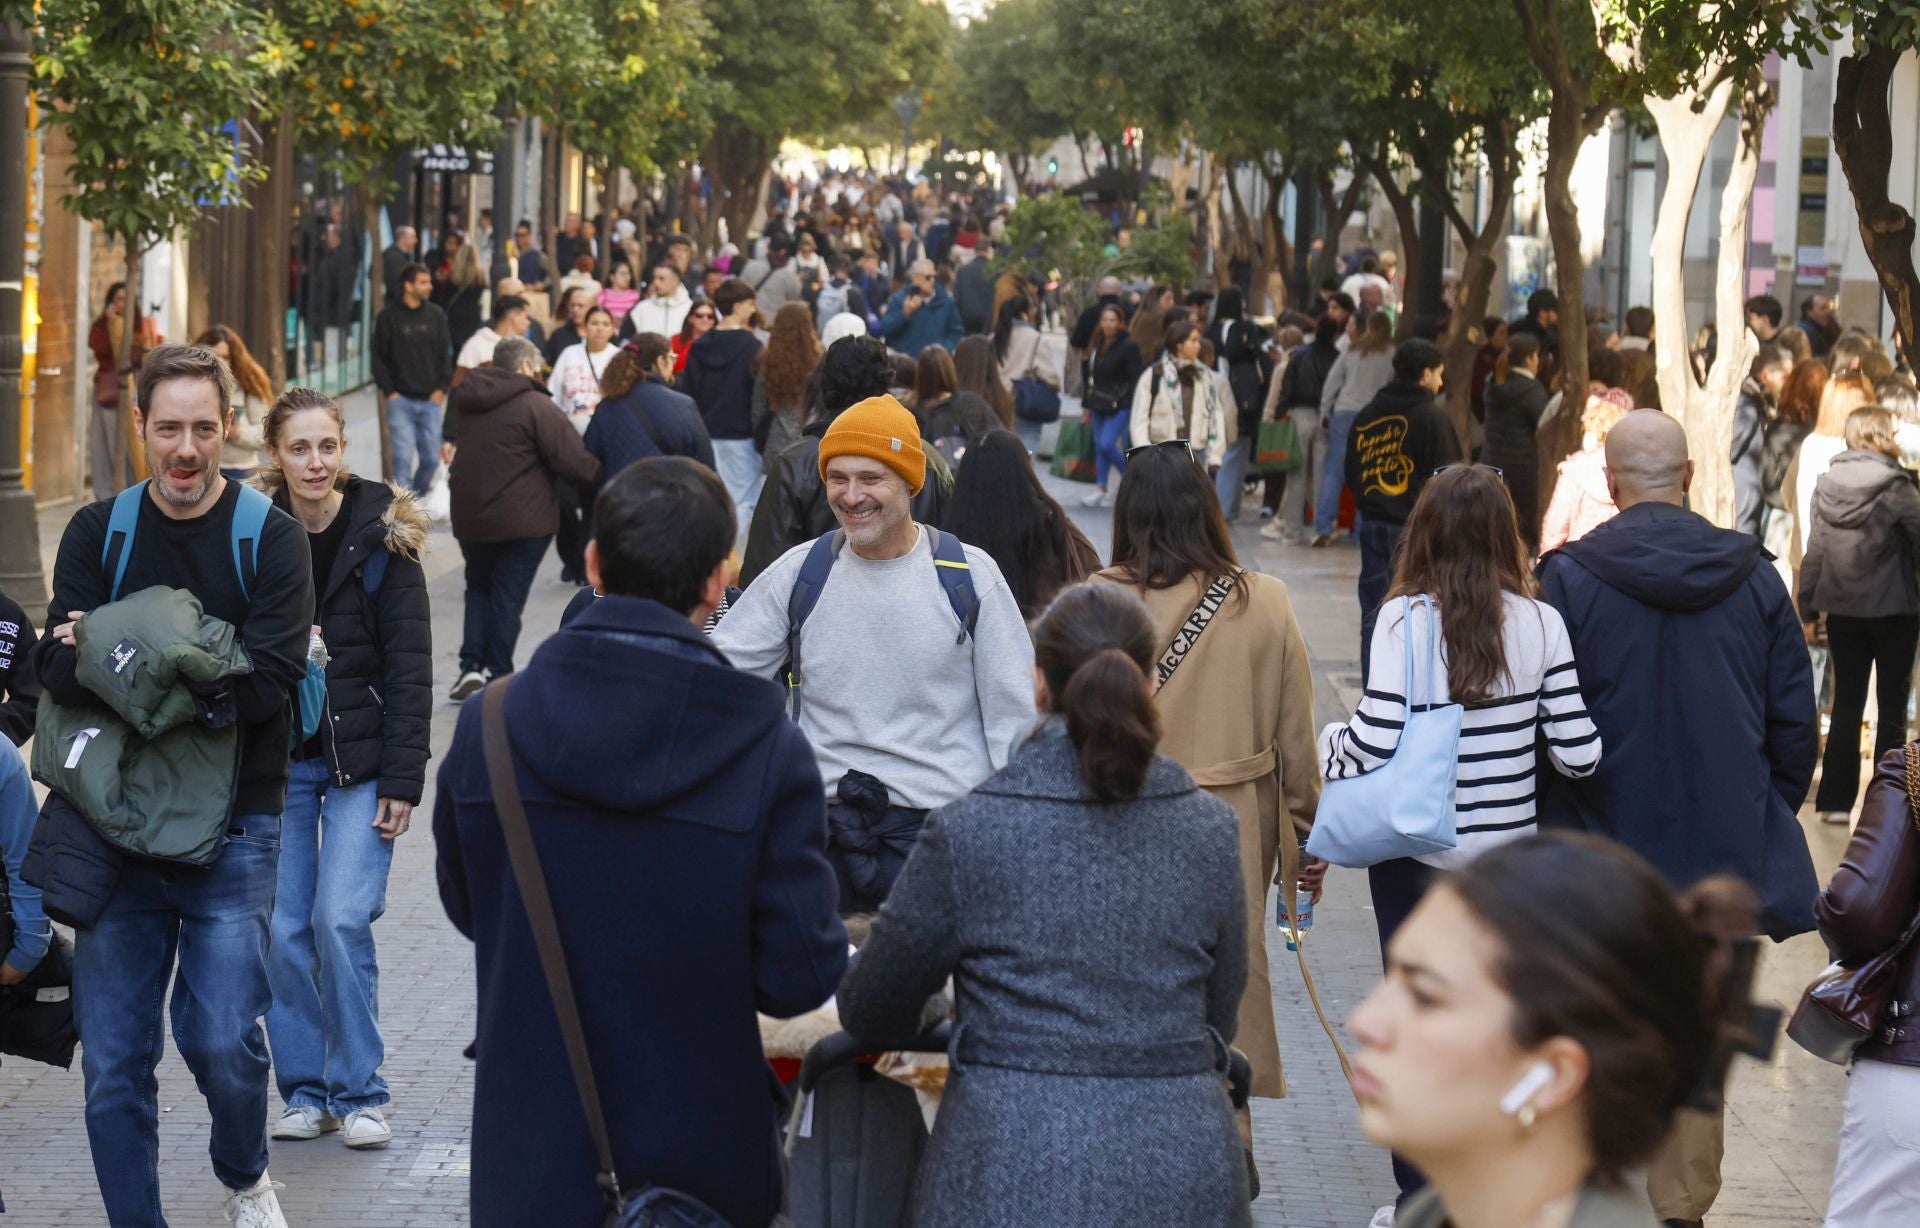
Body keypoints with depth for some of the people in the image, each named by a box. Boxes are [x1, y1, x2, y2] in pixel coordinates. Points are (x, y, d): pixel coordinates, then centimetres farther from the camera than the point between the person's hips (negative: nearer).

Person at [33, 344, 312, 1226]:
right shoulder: (96, 533, 6)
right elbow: (57, 670, -7)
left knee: (223, 1039, -6)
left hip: (230, 828, -2)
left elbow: (269, 685, -13)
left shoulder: (272, 539, -1)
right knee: (112, 1060, 1)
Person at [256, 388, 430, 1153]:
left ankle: (358, 1091, 1)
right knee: (283, 930, 0)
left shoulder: (381, 535, -3)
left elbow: (409, 664, -3)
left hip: (360, 759, -2)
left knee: (341, 920, -11)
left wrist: (401, 776, -9)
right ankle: (304, 1090, 13)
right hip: (277, 759, 2)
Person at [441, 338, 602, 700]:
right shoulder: (535, 407, -15)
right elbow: (575, 463, -18)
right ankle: (496, 675, 8)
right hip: (523, 521, -6)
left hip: (469, 517, 6)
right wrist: (600, 475, -1)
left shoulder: (466, 401, 6)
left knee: (478, 588, 19)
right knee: (508, 596, 4)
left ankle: (471, 667, 6)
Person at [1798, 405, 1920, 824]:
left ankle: (1836, 800, 12)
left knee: (1846, 703, 11)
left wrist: (1809, 609, 12)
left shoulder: (1826, 485, 0)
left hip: (1841, 611, 4)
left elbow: (1814, 553, 4)